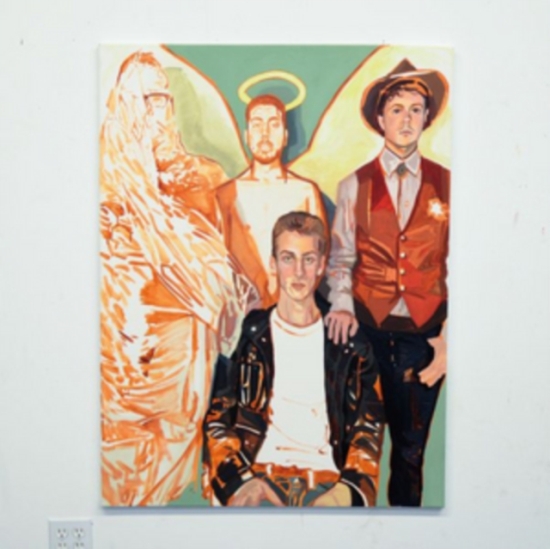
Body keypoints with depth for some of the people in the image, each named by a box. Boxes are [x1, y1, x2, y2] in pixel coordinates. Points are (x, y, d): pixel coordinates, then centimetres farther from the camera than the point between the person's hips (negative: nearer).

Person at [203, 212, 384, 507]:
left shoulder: (350, 344, 13)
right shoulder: (246, 335, 11)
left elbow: (368, 430, 9)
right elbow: (217, 420, 7)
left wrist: (348, 491, -8)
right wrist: (240, 480, -10)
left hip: (327, 480, 1)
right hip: (259, 475, -1)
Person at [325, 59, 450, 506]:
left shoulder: (446, 185, 3)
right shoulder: (355, 185, 4)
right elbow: (341, 256, 6)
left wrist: (449, 335, -4)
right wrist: (341, 305, -9)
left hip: (423, 332, 0)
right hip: (367, 327, 0)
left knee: (411, 445, 9)